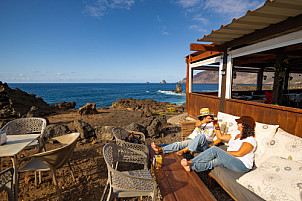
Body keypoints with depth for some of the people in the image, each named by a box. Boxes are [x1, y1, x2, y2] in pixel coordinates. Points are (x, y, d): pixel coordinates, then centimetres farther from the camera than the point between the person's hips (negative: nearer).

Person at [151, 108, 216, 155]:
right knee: (180, 144, -22)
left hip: (203, 146, -3)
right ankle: (160, 149, -35)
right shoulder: (201, 122, 20)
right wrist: (204, 121, -27)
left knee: (201, 136, -38)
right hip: (192, 140, 3)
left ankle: (184, 150, -41)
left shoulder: (213, 125, 14)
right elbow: (197, 125, -6)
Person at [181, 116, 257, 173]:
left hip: (242, 165, -8)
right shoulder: (236, 133, 15)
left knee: (214, 149, -25)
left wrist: (224, 152, -16)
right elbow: (220, 137, 20)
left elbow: (239, 153, -21)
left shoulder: (250, 140, -11)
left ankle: (190, 162, -24)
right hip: (231, 160, 8)